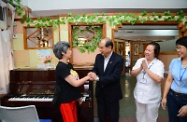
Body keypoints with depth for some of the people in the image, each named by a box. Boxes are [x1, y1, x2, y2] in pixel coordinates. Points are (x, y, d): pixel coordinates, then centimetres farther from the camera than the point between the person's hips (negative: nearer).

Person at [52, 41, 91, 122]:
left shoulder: (69, 65, 6)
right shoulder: (61, 67, -22)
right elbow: (75, 83, -25)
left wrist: (78, 96, 14)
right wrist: (88, 77, -15)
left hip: (72, 99, 9)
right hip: (65, 100, -8)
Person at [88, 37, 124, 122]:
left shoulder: (119, 59, -18)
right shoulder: (98, 57, 0)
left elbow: (115, 77, -25)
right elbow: (95, 69, 4)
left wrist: (98, 78, -29)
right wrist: (93, 74, -21)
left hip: (112, 93, -5)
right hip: (100, 91, 5)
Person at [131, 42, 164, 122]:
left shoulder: (159, 64, -14)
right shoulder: (140, 60, -1)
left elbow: (158, 79, -27)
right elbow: (132, 73, -4)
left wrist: (146, 69, -24)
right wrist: (141, 68, -20)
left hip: (152, 97, -4)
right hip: (139, 95, 4)